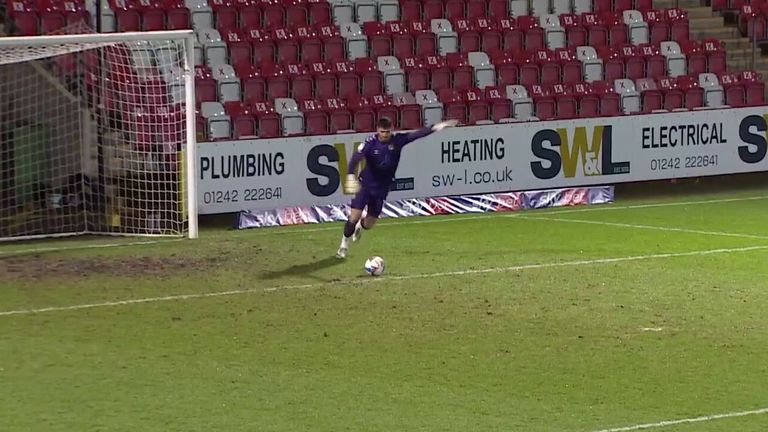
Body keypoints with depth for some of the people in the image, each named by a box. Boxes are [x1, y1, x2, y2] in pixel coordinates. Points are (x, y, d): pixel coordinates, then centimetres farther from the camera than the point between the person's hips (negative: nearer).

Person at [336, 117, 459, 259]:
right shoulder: (370, 142, -17)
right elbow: (356, 158, -26)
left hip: (382, 188, 3)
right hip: (366, 185, -3)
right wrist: (351, 176, -42)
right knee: (354, 216, -13)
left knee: (369, 224, 7)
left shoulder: (397, 140, -9)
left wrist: (436, 127, -26)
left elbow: (416, 135, -15)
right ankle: (344, 244, 12)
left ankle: (360, 227, 46)